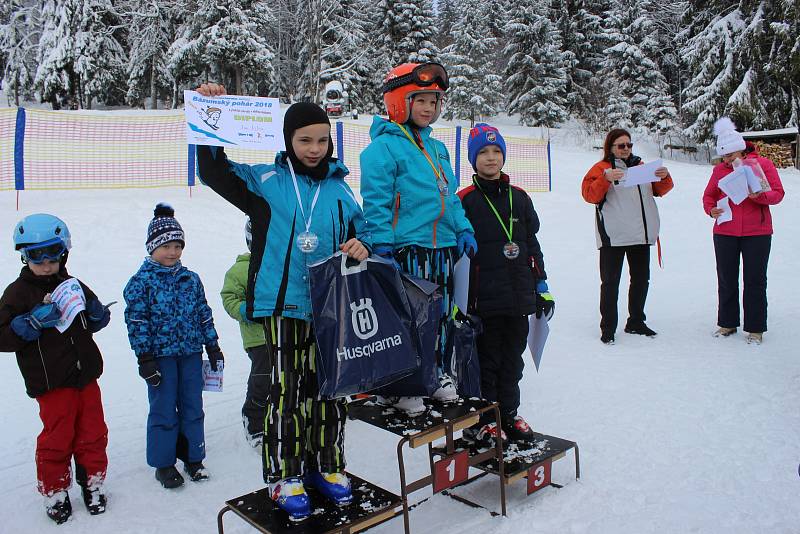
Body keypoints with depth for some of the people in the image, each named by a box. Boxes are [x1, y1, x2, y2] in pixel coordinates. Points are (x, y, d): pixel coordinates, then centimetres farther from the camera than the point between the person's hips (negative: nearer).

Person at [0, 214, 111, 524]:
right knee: (57, 439, 4)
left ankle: (92, 483, 30)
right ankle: (55, 492, 25)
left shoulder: (74, 286, 9)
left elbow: (96, 323, 21)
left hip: (86, 376, 5)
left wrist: (97, 311, -2)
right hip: (51, 383, -4)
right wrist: (34, 321, -24)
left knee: (93, 434, 12)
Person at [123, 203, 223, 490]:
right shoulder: (141, 281, -7)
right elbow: (136, 321, -9)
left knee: (192, 407, 12)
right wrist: (144, 358, -12)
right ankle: (163, 463, 21)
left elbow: (204, 314, 11)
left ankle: (192, 457, 27)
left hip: (191, 353, 4)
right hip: (160, 355, -4)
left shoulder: (191, 279, 6)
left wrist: (213, 347, 10)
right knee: (164, 410, 6)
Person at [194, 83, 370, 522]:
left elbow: (360, 234, 16)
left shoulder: (340, 189, 9)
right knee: (286, 390, -1)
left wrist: (361, 248, -6)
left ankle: (327, 465, 30)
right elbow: (214, 171, 0)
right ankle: (285, 476, 16)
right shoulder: (265, 181, 2)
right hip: (282, 305, -3)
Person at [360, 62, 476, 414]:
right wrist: (382, 247, -18)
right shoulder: (384, 147, -9)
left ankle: (435, 372, 33)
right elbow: (376, 203, -14)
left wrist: (463, 230, 12)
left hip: (443, 247, 8)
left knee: (440, 313, 16)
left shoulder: (437, 149, 17)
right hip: (407, 249, -8)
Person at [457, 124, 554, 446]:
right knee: (486, 359, 4)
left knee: (512, 358, 14)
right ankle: (482, 420, 18)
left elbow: (532, 244, 16)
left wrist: (542, 285, 13)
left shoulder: (519, 198, 12)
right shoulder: (465, 200, -3)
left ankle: (508, 415, 28)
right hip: (483, 298, -5)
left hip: (519, 296, 5)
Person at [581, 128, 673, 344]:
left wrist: (664, 177, -4)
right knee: (610, 282, -4)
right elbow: (590, 194, -12)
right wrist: (606, 179, -29)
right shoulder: (602, 168, 1)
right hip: (613, 236, -6)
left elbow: (660, 190, 18)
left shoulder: (640, 166, 17)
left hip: (641, 235, 6)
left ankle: (636, 322, 28)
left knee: (641, 279, 14)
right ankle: (608, 328, 2)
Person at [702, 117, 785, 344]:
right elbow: (709, 195, 15)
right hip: (724, 232, 3)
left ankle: (755, 328, 13)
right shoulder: (719, 169, 5)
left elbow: (778, 193, -4)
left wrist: (759, 195, -24)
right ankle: (727, 323, 23)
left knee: (755, 281, 3)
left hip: (757, 232, -3)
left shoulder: (762, 164, -2)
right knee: (726, 280, 9)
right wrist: (711, 210, -6)